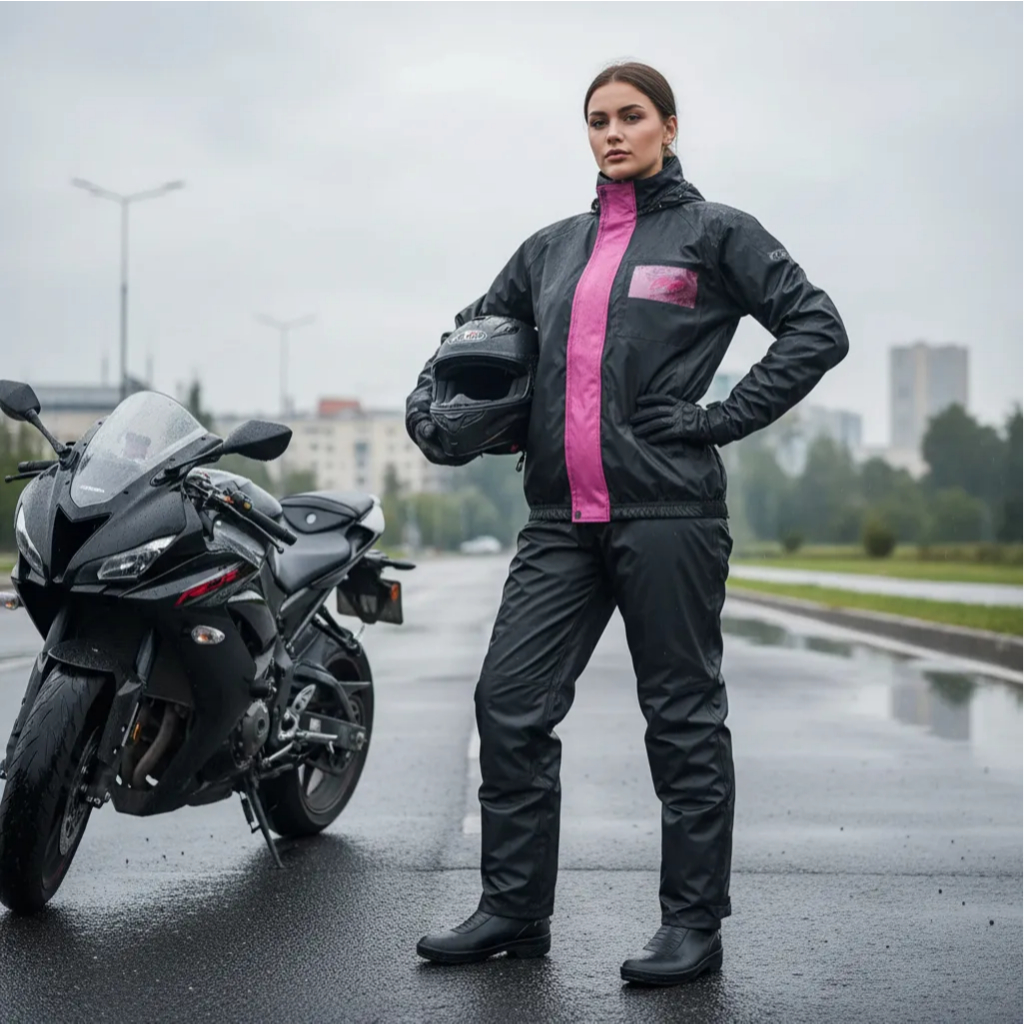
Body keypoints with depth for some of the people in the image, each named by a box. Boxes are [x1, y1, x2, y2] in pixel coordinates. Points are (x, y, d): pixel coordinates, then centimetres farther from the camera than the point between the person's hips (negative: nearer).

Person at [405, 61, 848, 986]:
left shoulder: (714, 232, 3)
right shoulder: (552, 248, 19)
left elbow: (818, 328, -3)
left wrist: (723, 419, -9)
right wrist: (428, 409, 11)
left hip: (668, 511, -5)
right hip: (562, 519, 6)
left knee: (683, 716, 2)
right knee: (510, 703, 1)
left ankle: (694, 922, 12)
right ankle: (514, 909, 13)